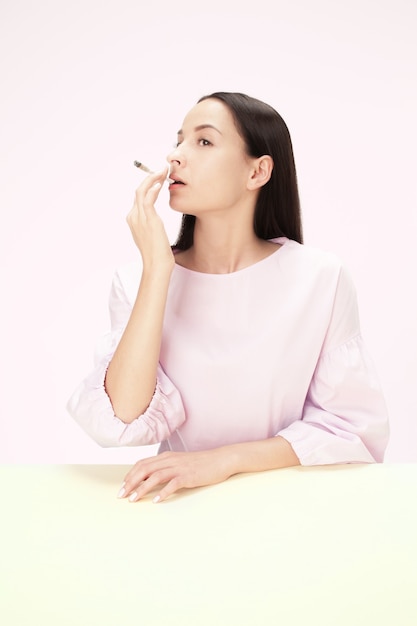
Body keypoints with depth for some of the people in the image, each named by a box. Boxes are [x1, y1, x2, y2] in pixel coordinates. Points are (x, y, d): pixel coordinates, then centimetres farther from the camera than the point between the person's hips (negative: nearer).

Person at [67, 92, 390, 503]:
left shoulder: (321, 279, -8)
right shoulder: (137, 279, -3)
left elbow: (357, 428, -6)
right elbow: (120, 422, -15)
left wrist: (226, 459, -15)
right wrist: (157, 267, -18)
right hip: (180, 502, 0)